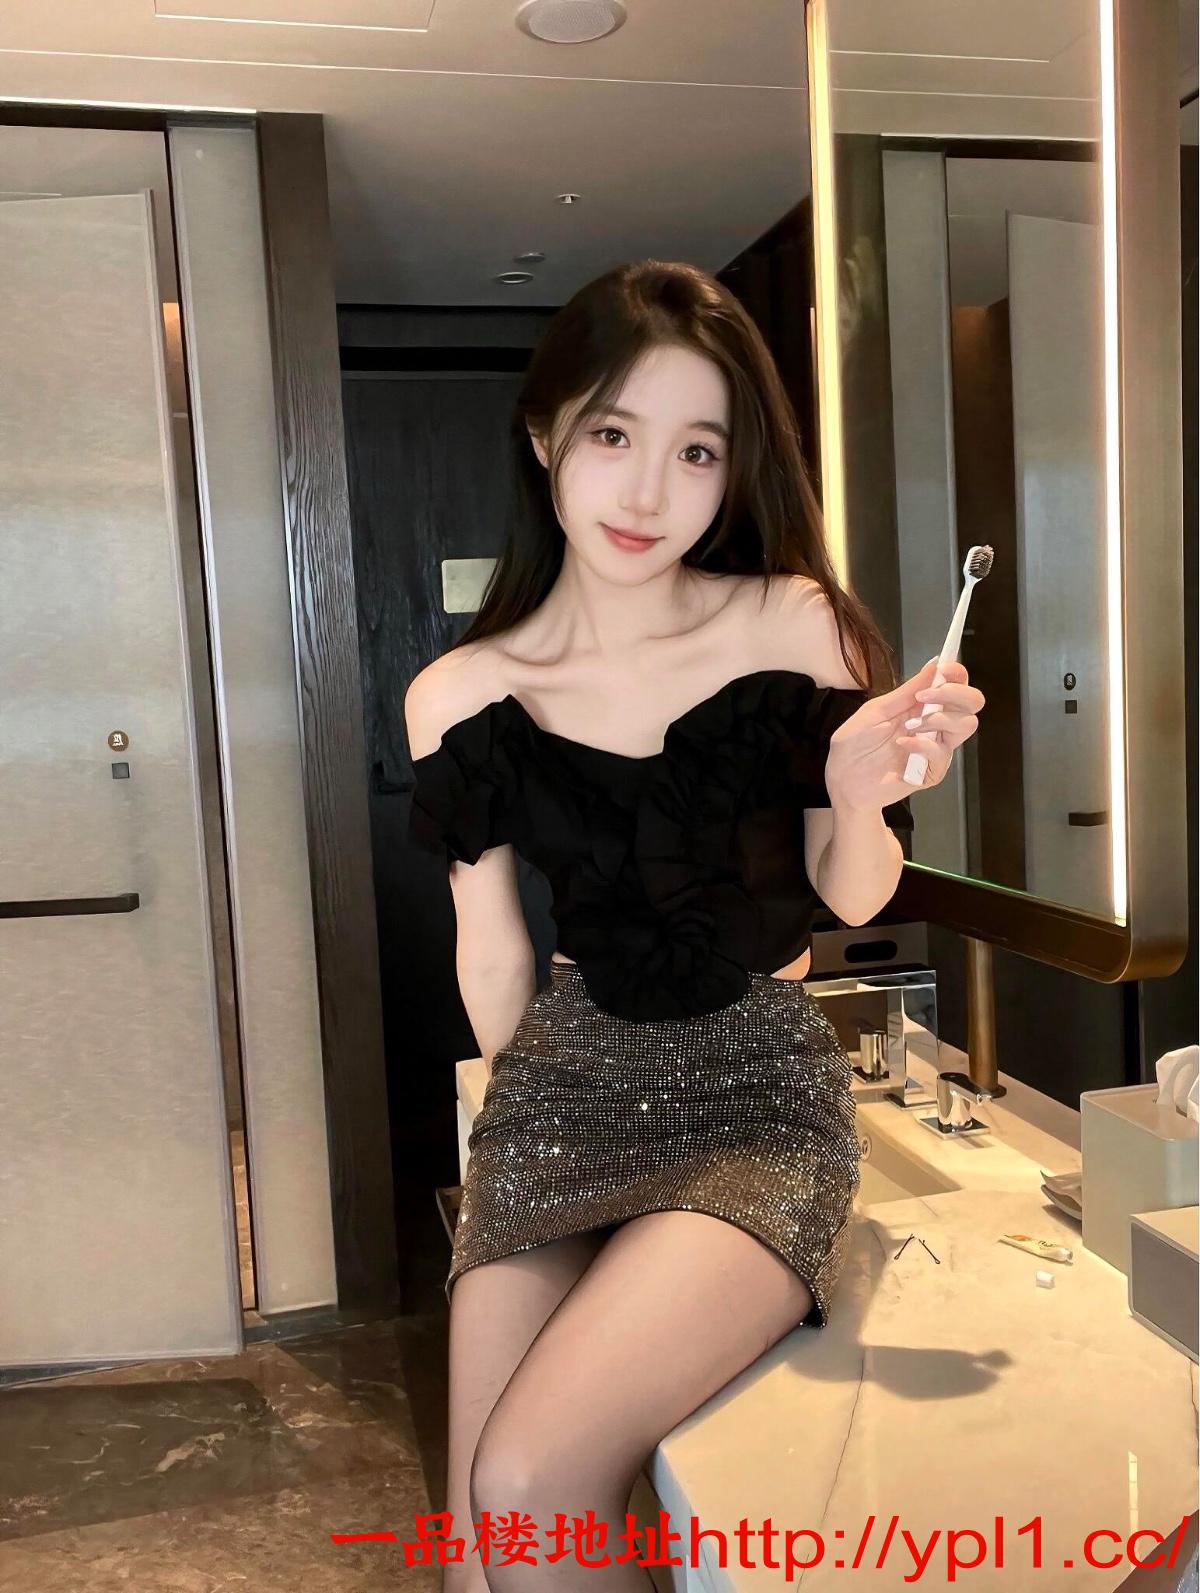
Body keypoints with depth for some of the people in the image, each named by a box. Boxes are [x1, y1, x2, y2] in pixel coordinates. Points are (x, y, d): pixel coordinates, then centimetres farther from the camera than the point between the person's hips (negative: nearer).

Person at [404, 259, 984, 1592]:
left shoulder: (789, 625, -9)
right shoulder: (460, 697, -4)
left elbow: (851, 900, -1)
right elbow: (493, 957, 7)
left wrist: (861, 796, -20)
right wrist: (521, 1097, 14)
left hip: (754, 1092, -2)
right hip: (563, 1090, 2)